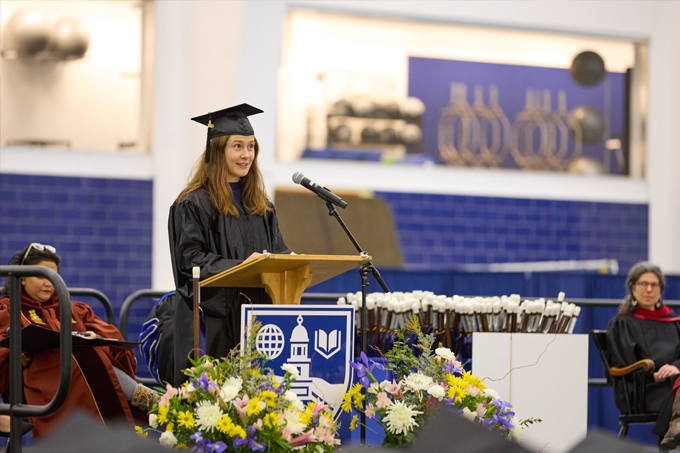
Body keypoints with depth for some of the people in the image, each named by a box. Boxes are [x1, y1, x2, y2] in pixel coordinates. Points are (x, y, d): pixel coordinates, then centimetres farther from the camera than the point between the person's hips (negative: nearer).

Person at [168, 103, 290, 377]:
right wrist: (238, 266, -22)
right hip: (214, 321, -5)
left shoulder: (261, 205, 17)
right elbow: (190, 260, -10)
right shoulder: (194, 204, -3)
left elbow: (279, 252, 18)